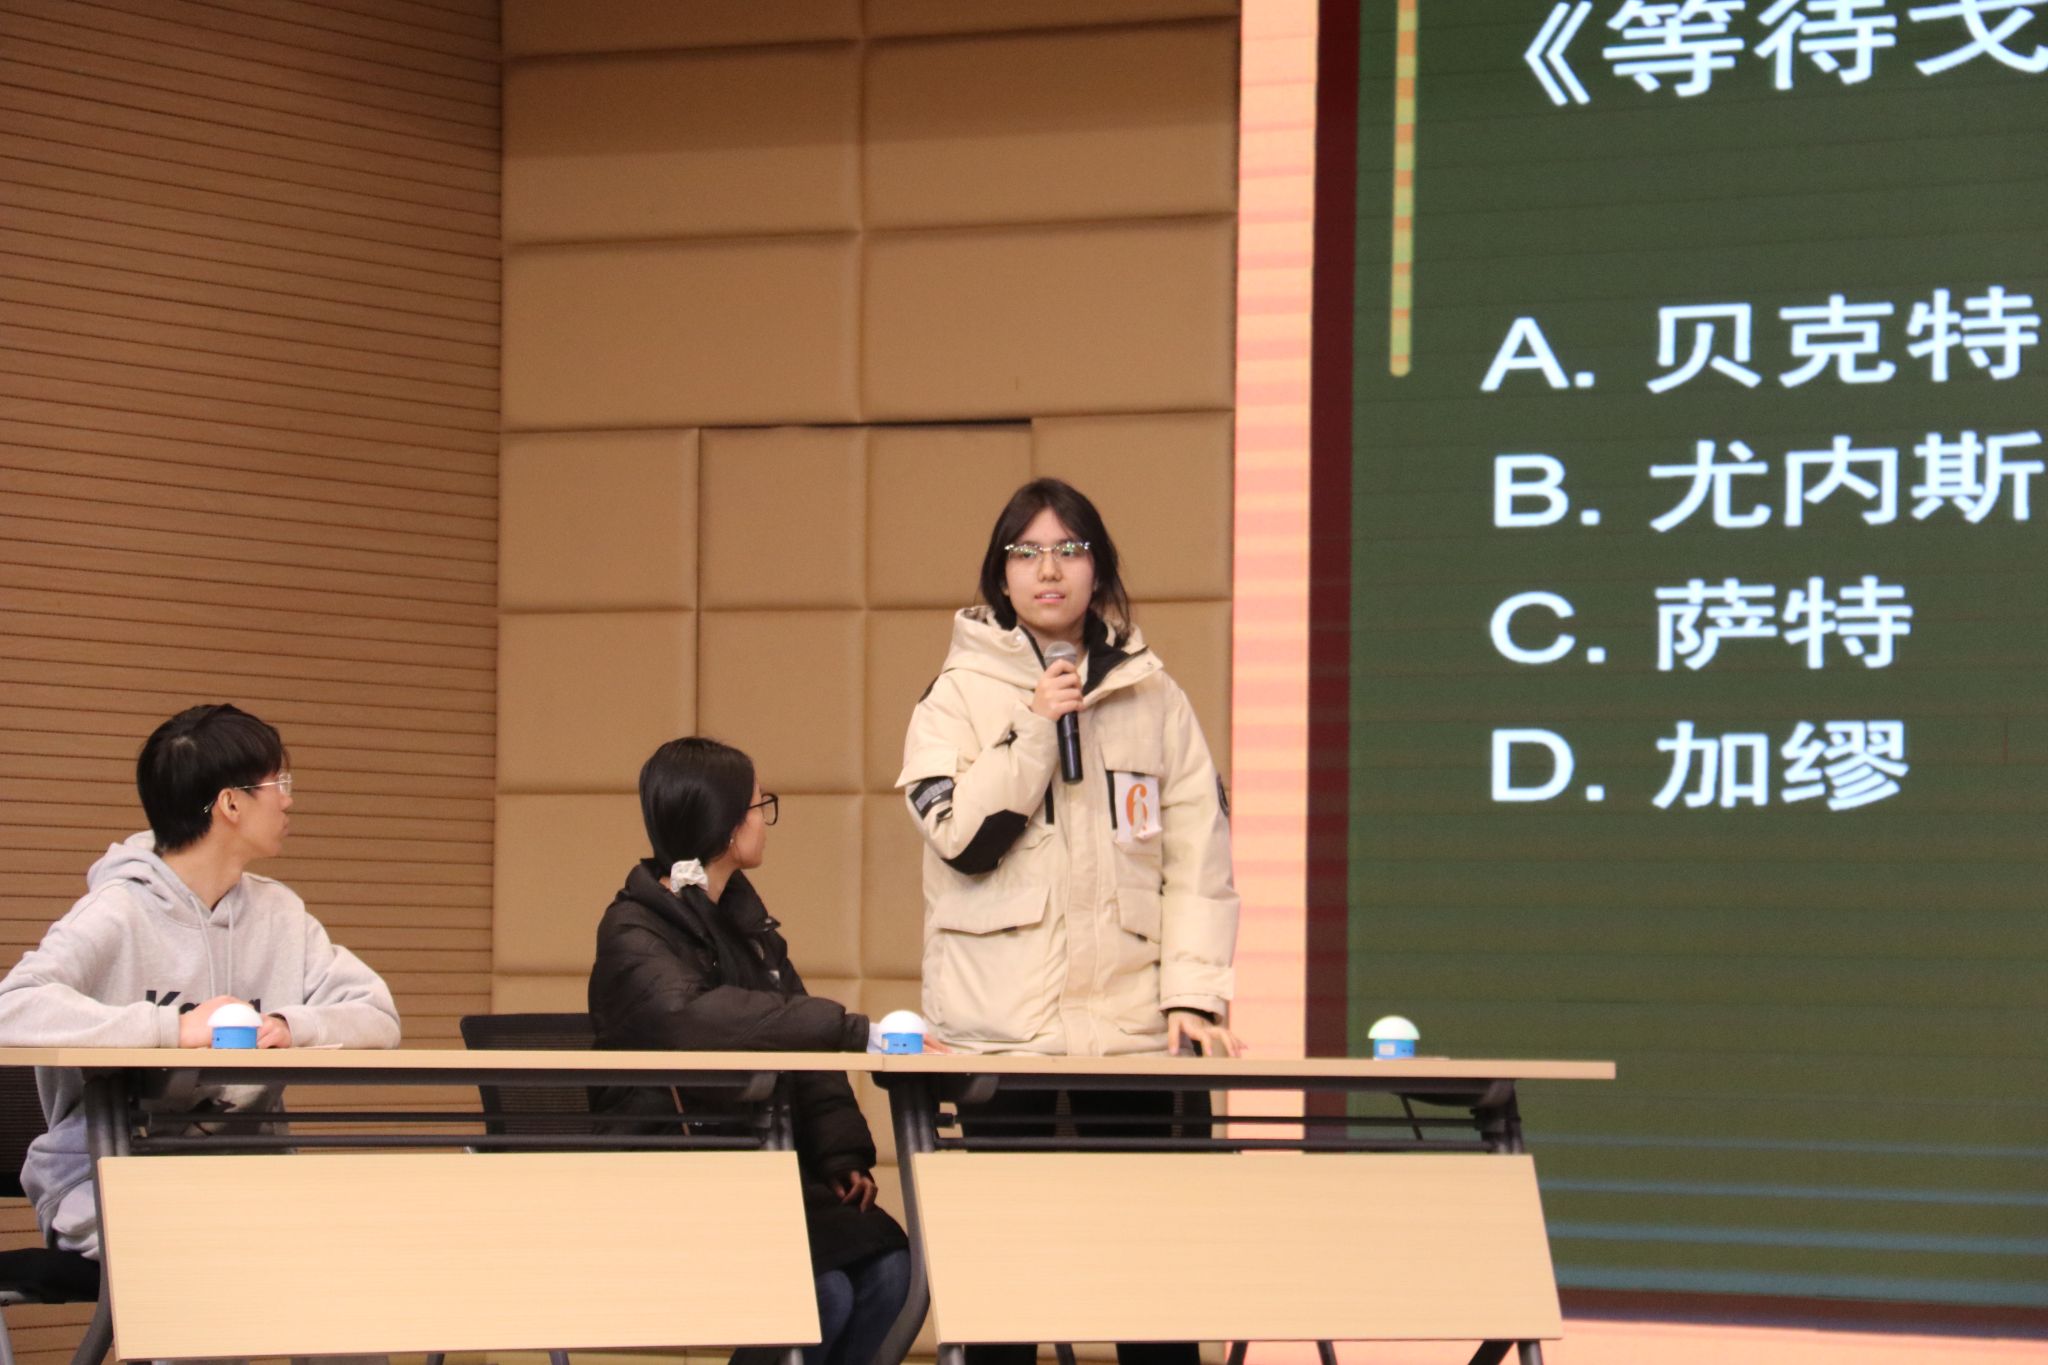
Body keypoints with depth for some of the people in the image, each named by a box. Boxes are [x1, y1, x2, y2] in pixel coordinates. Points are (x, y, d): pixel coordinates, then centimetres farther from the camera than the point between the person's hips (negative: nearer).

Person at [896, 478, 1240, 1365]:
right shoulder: (960, 695, 6)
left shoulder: (1153, 697, 12)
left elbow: (1199, 851, 7)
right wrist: (1035, 731, -11)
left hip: (1137, 1027, 2)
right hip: (1005, 1032, -2)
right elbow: (960, 832, -8)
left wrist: (1193, 991, -3)